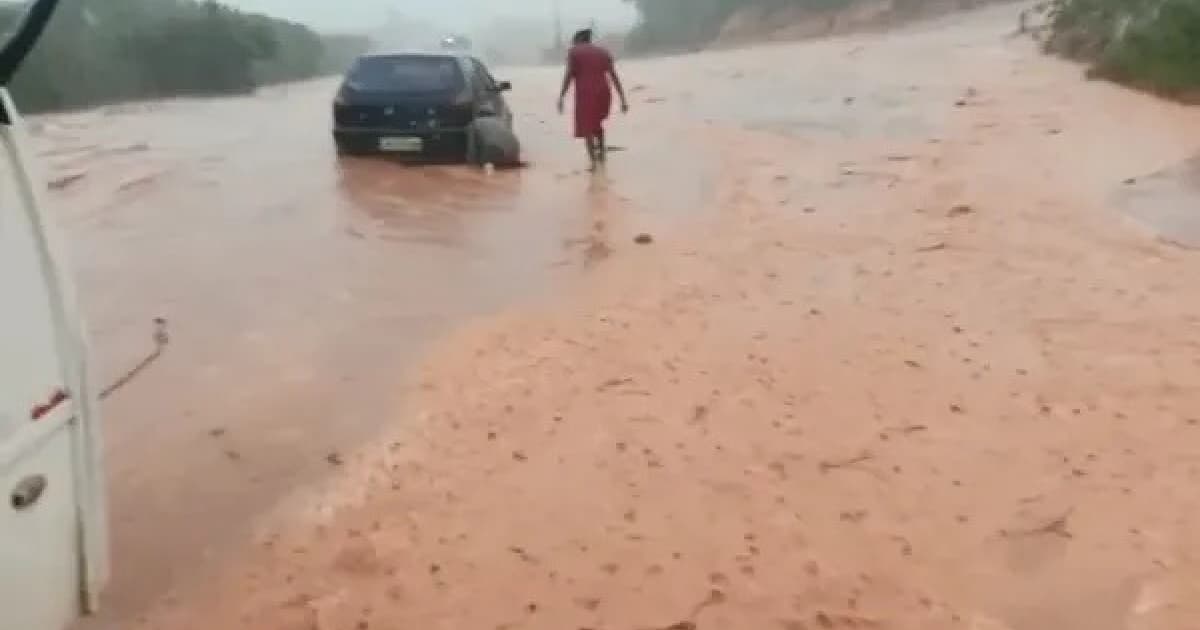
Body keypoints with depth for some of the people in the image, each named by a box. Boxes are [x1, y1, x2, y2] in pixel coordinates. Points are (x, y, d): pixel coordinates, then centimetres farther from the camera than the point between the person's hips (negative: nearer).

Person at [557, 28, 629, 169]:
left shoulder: (574, 51, 5)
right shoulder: (604, 52, 16)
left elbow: (569, 74, -7)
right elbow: (615, 77, 10)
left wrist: (561, 98, -9)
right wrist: (623, 100, 8)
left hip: (585, 95, -4)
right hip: (603, 93, 4)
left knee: (587, 128, 4)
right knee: (597, 123, 27)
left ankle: (593, 161, -8)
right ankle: (601, 152, 28)